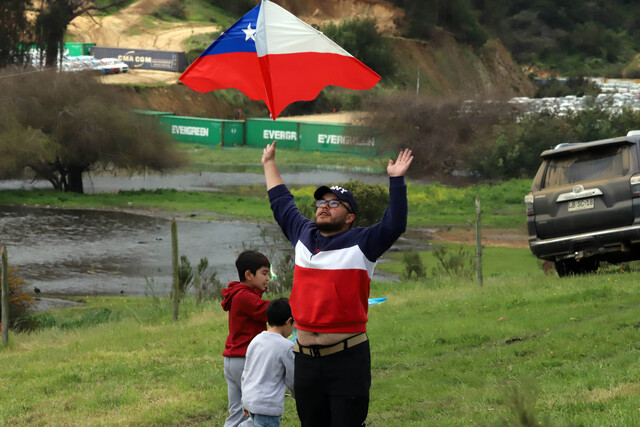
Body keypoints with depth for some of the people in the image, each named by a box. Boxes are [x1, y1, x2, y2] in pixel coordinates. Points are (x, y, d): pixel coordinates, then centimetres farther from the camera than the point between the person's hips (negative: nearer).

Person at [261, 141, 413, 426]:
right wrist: (269, 164, 37)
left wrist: (396, 180, -21)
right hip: (306, 357, 6)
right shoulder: (304, 235, 14)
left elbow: (394, 225, -15)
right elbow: (282, 203, 28)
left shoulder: (361, 243, -1)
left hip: (347, 358, -6)